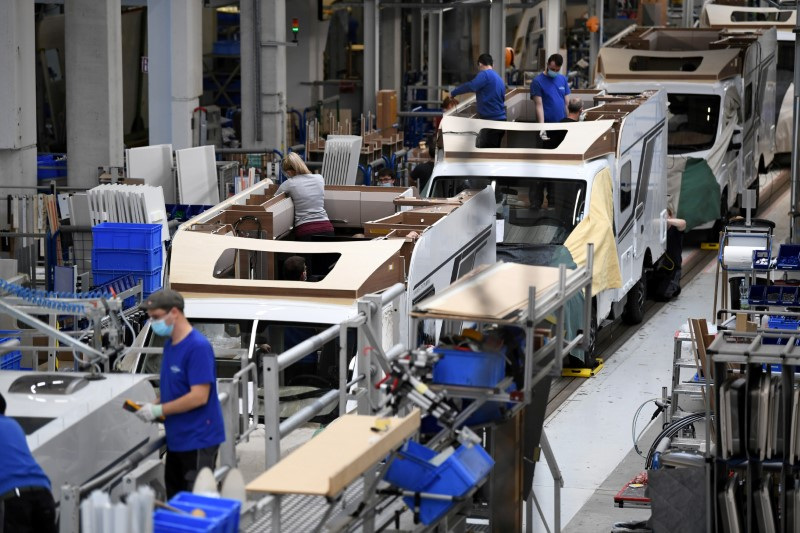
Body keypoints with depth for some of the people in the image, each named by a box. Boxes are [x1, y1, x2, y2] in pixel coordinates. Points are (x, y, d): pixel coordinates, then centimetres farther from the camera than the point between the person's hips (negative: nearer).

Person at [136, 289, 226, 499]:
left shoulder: (198, 347, -19)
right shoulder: (170, 344, 10)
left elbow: (199, 396, -24)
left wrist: (159, 410, -18)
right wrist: (153, 406, 2)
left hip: (198, 440, -9)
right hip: (177, 439, 9)